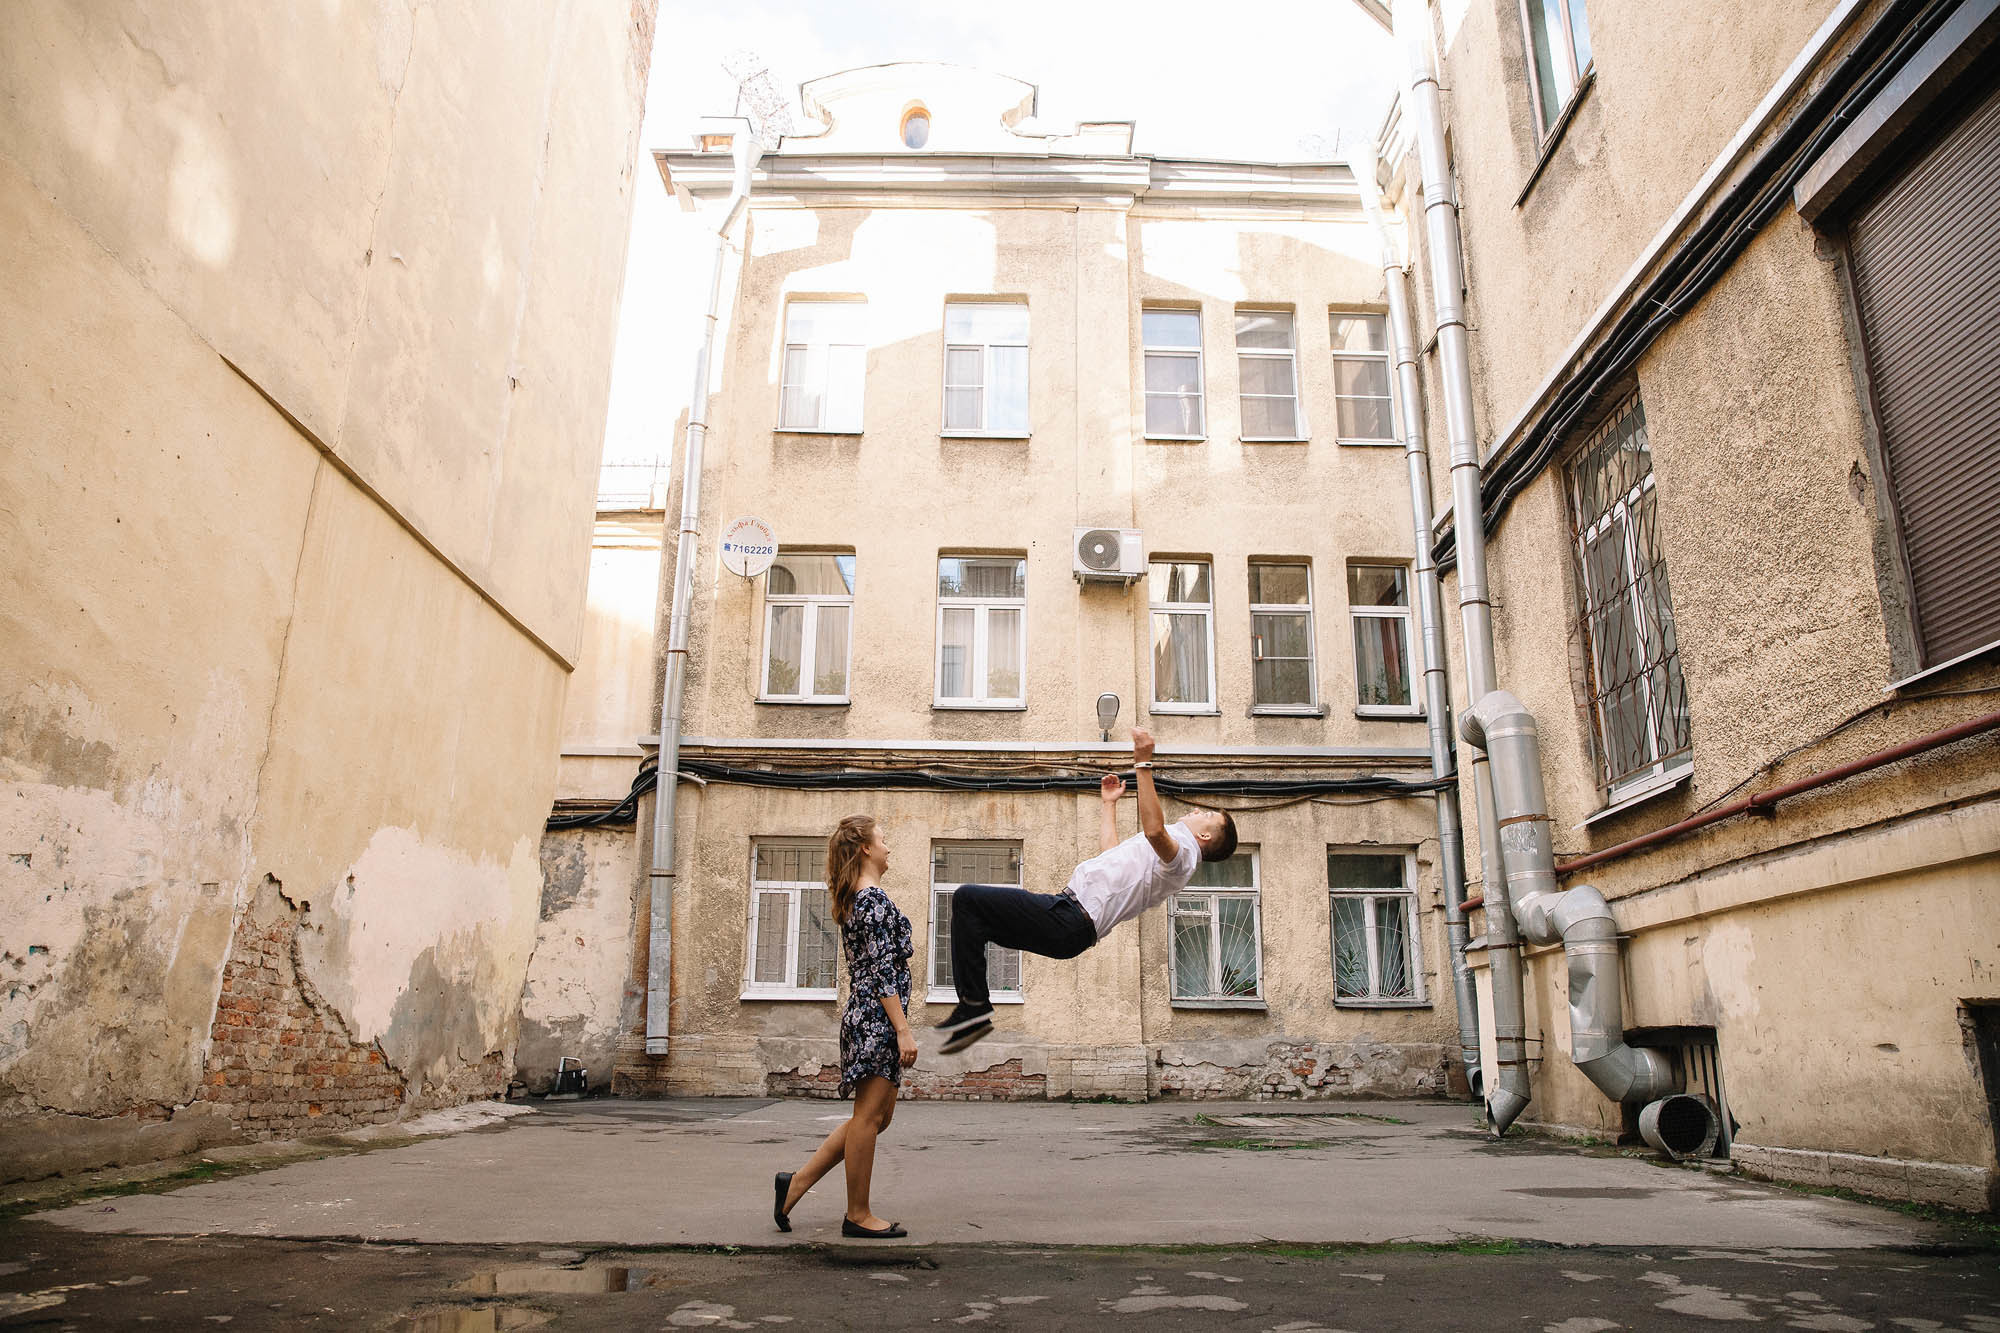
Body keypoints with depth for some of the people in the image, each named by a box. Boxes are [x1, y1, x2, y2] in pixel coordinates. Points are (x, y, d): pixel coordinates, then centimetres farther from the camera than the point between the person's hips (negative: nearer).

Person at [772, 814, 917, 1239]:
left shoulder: (852, 899, 18)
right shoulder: (875, 898, -13)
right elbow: (883, 970, -18)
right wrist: (903, 1029, -19)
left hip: (862, 1013, 10)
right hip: (878, 1017, -10)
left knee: (877, 1116, 14)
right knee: (869, 1116, -1)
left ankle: (798, 1181, 17)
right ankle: (858, 1215, 9)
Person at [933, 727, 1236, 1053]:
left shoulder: (1182, 852, -7)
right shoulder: (1171, 850, 25)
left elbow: (1154, 830, -32)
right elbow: (1113, 855, 39)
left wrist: (1143, 764, -32)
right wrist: (1110, 804, 46)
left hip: (1071, 921, -11)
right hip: (1067, 906, 11)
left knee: (968, 898, -15)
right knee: (971, 914, 17)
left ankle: (974, 1005, -12)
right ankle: (972, 1011, 9)